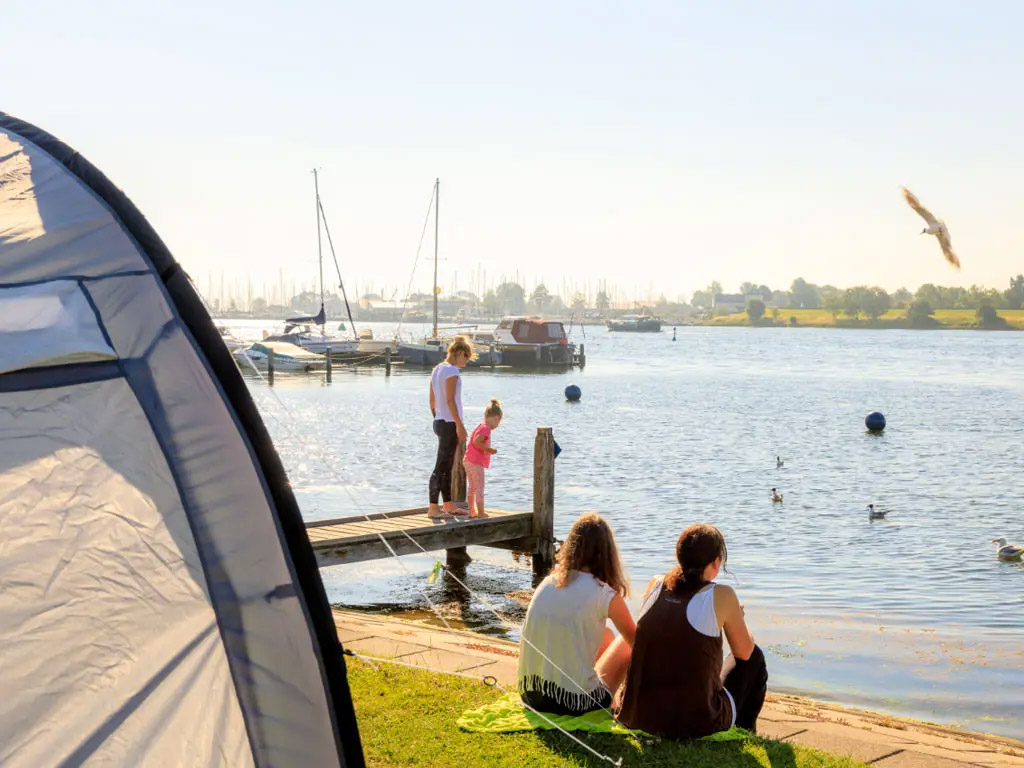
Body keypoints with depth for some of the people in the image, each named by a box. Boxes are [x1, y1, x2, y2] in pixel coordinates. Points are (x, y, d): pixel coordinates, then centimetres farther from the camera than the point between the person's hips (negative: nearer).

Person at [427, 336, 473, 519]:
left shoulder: (437, 369, 13)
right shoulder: (451, 371, -14)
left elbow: (432, 401, 16)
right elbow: (450, 400, -20)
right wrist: (460, 425, -18)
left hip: (439, 422, 9)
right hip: (450, 423, -9)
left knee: (447, 468, 15)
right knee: (441, 467, -7)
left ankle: (448, 506, 23)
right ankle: (433, 508, -5)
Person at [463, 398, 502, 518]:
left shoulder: (481, 426, 15)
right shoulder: (485, 428, -15)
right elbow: (476, 442, -27)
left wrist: (488, 449, 19)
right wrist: (489, 449, -19)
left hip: (468, 461, 10)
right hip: (475, 462, -10)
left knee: (472, 487, 17)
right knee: (479, 487, -5)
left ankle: (472, 511, 26)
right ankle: (481, 513, -4)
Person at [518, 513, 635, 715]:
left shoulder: (547, 583, 2)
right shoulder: (605, 595, -12)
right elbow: (637, 641, 7)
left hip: (530, 696, 6)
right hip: (575, 703, -5)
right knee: (627, 641, 17)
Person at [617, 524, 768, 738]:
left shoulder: (656, 585, 4)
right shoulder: (721, 596, -9)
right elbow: (745, 652, 6)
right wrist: (736, 618, 26)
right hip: (697, 724, -5)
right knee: (755, 660, 22)